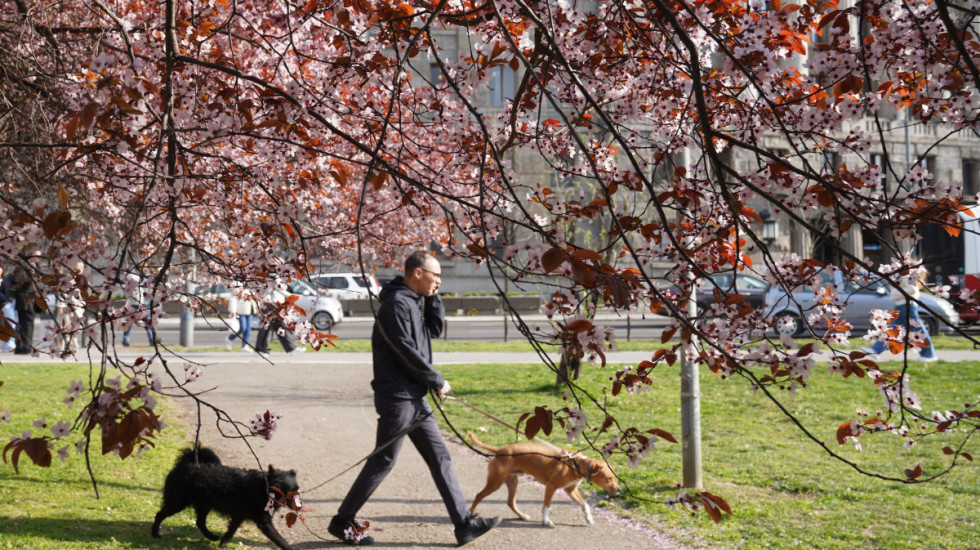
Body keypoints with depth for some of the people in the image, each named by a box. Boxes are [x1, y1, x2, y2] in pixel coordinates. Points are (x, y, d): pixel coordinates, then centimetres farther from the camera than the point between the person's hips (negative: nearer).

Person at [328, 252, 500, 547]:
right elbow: (407, 350, -19)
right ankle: (342, 521, 10)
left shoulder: (415, 301, 13)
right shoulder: (396, 303, -16)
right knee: (383, 460, -2)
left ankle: (464, 523, 9)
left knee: (439, 455, 7)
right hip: (397, 397, -10)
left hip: (415, 398, 10)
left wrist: (432, 297, 5)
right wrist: (437, 382, -10)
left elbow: (436, 329, 17)